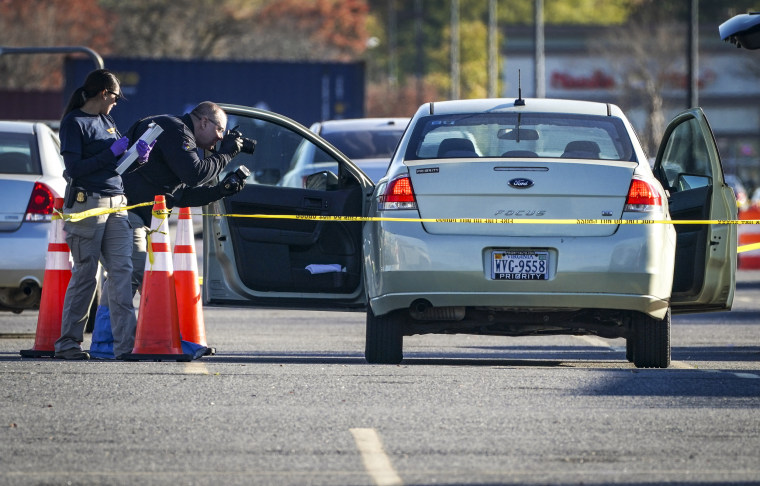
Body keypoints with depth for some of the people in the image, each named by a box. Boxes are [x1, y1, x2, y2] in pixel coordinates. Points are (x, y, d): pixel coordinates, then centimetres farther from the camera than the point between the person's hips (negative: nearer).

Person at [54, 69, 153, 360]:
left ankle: (126, 343, -8)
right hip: (87, 202, -7)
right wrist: (112, 152, -15)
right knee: (85, 275, -3)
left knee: (122, 270, -4)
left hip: (116, 204, 7)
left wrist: (138, 156, 4)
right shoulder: (73, 122, -4)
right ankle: (67, 343, 7)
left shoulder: (106, 121, 18)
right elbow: (74, 168, -14)